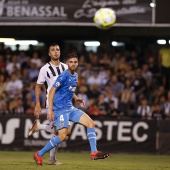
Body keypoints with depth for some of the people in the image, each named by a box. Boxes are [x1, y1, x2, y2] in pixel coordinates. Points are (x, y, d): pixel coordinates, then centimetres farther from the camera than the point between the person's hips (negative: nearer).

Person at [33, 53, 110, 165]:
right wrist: (50, 109, -20)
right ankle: (39, 155, -5)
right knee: (62, 136, -18)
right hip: (60, 108, -9)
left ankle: (94, 153, -3)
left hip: (70, 108, 9)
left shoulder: (75, 76, 13)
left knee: (91, 123, -1)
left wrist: (77, 99, 15)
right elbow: (52, 91, -14)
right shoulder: (64, 76, -13)